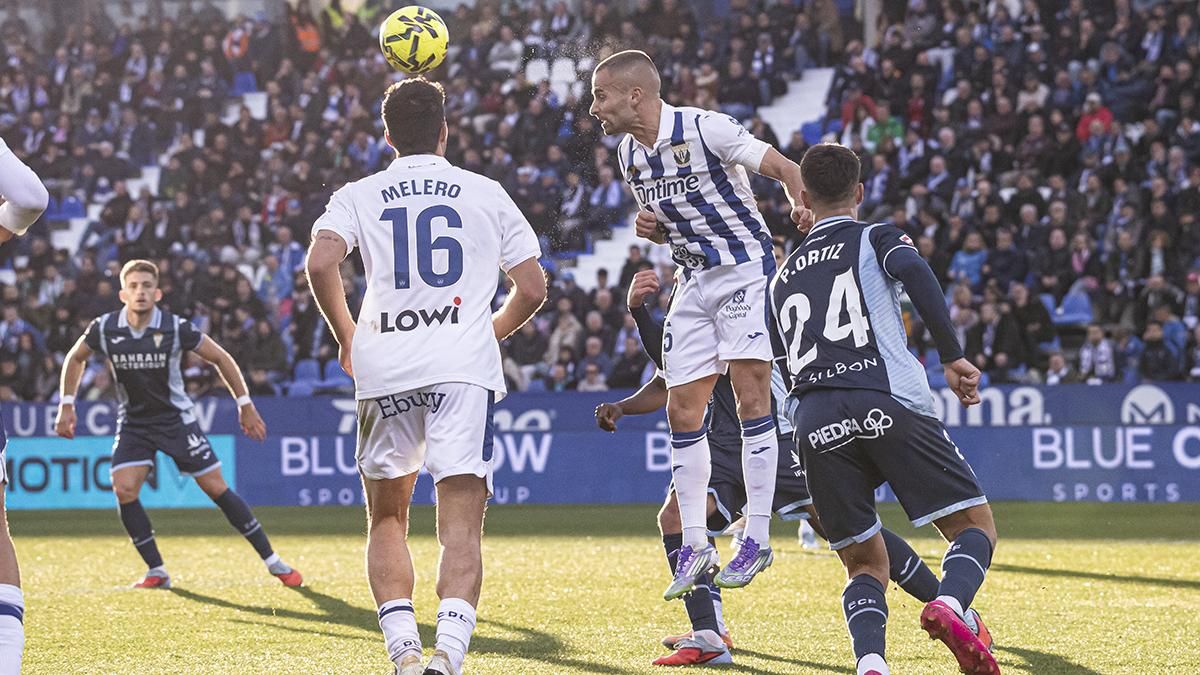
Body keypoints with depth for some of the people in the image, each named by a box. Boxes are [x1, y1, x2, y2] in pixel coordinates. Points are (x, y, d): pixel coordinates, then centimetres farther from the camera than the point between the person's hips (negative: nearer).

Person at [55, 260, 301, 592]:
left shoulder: (176, 328, -18)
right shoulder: (104, 328, -12)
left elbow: (221, 358, -5)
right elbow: (75, 358, 9)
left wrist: (245, 406, -3)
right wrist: (67, 406, 5)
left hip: (176, 418, -2)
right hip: (132, 423, 2)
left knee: (217, 488, -3)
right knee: (124, 490, -17)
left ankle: (273, 561, 6)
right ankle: (156, 571, -3)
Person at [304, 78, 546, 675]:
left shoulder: (358, 196, 11)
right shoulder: (486, 194, 13)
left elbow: (320, 263, -7)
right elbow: (533, 289, 12)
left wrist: (345, 335, 8)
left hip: (385, 368, 1)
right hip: (464, 363, -1)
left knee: (386, 518, 17)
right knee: (461, 523, -7)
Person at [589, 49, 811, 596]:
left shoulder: (705, 128, -16)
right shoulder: (628, 155, 8)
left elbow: (785, 169, -15)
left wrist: (807, 208, -33)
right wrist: (650, 228, -1)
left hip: (747, 269, -7)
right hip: (696, 283, 8)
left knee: (750, 398, -15)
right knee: (682, 410, 2)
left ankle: (758, 539, -10)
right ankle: (695, 545, 8)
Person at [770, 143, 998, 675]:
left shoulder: (783, 278, 29)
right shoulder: (874, 238, 15)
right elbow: (913, 271, -8)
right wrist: (953, 357, -10)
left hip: (814, 424, 4)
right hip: (889, 405, -4)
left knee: (865, 565, 11)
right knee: (975, 525, 6)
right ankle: (950, 604, -27)